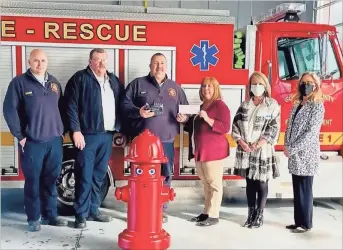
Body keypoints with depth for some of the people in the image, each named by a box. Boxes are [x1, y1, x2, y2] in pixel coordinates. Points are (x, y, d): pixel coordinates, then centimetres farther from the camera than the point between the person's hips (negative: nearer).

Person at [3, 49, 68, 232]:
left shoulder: (54, 82, 13)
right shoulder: (19, 82, -3)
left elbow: (61, 107, 20)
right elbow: (9, 110, -7)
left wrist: (61, 131, 12)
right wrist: (20, 136, -9)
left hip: (55, 140, 5)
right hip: (32, 142, -4)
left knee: (50, 180, 12)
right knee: (33, 181, 3)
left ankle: (50, 214, 23)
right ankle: (33, 218, 15)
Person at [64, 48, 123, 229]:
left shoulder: (114, 80, 16)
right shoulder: (80, 78, -2)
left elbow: (120, 106, 17)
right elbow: (71, 106, -8)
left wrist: (120, 129, 11)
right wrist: (76, 130, -15)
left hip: (108, 135, 5)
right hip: (88, 134, -5)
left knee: (99, 176, 12)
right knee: (85, 176, -3)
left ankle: (93, 210, 23)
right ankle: (81, 214, 8)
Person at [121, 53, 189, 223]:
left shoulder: (175, 87, 15)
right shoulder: (138, 84, 6)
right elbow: (125, 104, 1)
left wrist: (184, 117, -2)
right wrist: (138, 112, -16)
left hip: (166, 141, 3)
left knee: (165, 176, 8)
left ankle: (161, 210, 20)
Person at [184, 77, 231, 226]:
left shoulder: (220, 105, -7)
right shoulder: (201, 106, 19)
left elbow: (225, 128, -16)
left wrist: (207, 119, -24)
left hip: (213, 151, -8)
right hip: (200, 150, 8)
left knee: (214, 183, -3)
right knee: (206, 183, 14)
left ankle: (214, 215, 2)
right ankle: (207, 212, 22)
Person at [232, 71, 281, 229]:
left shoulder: (272, 105, 2)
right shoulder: (244, 105, 13)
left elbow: (274, 127, -6)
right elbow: (236, 124, 7)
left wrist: (259, 144, -15)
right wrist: (241, 142, -8)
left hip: (262, 150, -3)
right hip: (245, 150, 3)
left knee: (261, 184, 1)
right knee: (249, 183, 9)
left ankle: (259, 216, 12)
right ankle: (251, 214, 18)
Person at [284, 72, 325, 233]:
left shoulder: (317, 106, -8)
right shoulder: (297, 104, 14)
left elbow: (311, 132, -16)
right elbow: (290, 127, 14)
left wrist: (292, 149, -16)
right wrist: (287, 146, -2)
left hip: (306, 155, -7)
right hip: (295, 154, 7)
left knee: (304, 190, 1)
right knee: (297, 190, 12)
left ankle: (306, 224, 12)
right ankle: (298, 221, 22)